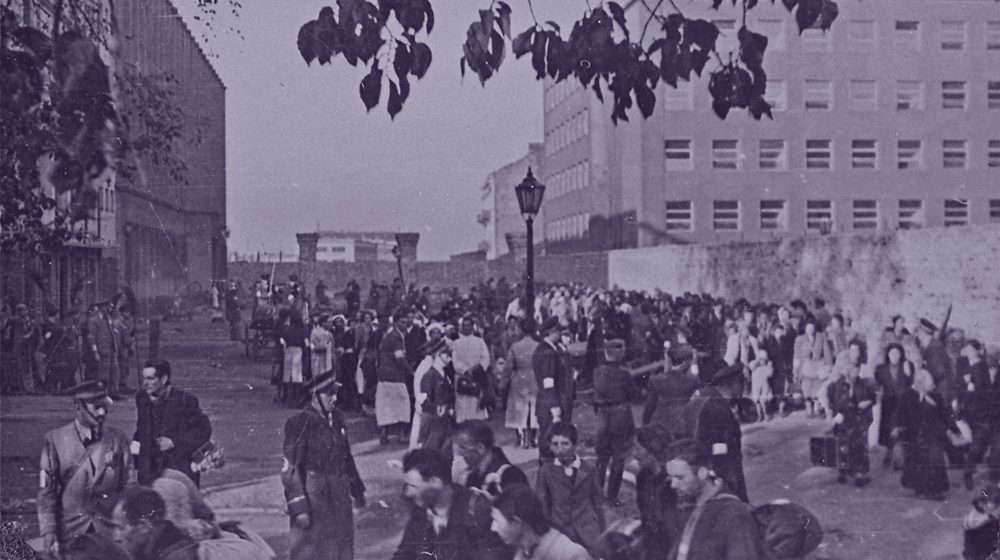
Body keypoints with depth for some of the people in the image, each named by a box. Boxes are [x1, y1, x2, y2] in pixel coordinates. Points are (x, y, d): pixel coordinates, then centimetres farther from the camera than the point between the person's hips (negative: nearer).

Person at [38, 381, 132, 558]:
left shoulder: (118, 440, 1)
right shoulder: (54, 440, -3)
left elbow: (128, 488, 3)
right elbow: (46, 491, -3)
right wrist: (48, 532, -10)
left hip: (110, 531, 1)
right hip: (69, 533, -1)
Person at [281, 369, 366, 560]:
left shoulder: (336, 419, 6)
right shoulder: (300, 424, -15)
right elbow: (289, 470, -16)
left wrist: (357, 491, 19)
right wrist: (299, 508, -19)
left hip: (340, 499, 7)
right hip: (313, 499, -6)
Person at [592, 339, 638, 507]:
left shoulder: (598, 372, -4)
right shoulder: (623, 374, -17)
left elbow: (597, 394, 4)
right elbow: (633, 394, -7)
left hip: (603, 417, 4)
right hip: (621, 417, -4)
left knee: (602, 456, 17)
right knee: (618, 457, 6)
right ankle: (612, 496, 8)